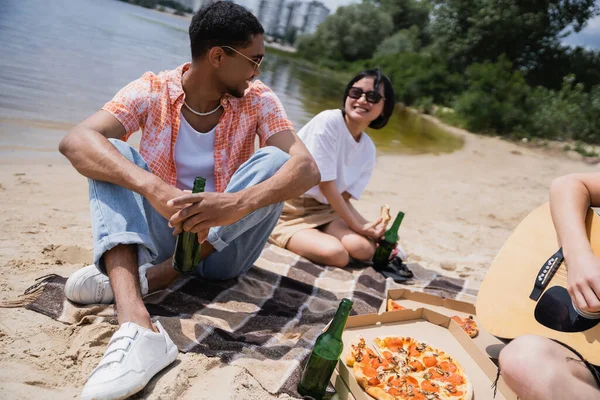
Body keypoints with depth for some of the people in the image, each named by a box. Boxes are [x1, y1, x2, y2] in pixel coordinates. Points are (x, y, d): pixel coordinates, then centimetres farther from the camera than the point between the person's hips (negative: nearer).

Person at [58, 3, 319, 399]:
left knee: (274, 159, -21)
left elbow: (308, 168, -23)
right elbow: (76, 140, -25)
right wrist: (151, 187, -43)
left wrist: (238, 203, -42)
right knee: (113, 157, -20)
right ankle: (136, 324, -41)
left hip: (224, 247, 0)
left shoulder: (258, 100, -7)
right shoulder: (153, 91, -8)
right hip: (162, 236, 1)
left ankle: (149, 276, -25)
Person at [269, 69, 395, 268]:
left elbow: (344, 197, 5)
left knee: (364, 249, -19)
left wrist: (369, 228, -11)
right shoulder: (328, 121, -18)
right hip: (288, 209, -6)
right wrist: (357, 227, -13)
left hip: (324, 209, 6)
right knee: (337, 254, -27)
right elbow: (325, 184, -18)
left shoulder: (368, 150, 4)